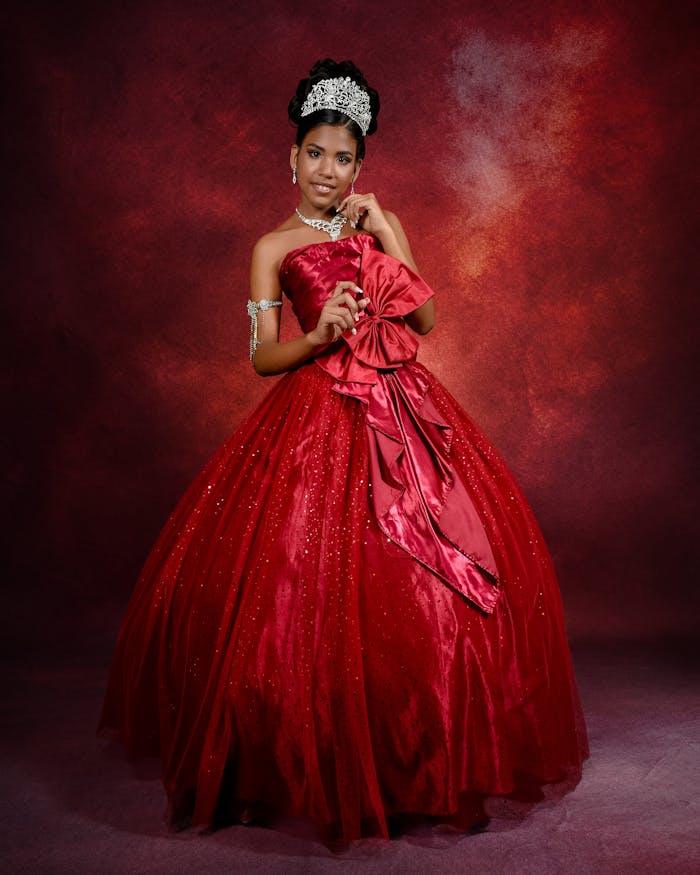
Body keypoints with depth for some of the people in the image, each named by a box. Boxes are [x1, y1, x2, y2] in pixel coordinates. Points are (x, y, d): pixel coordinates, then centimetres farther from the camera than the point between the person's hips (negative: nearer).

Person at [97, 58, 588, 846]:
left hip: (403, 412, 3)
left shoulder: (379, 227, 16)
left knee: (429, 580, -1)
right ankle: (315, 760, 11)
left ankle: (429, 755, 15)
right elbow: (263, 357, 1)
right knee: (312, 582, -7)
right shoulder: (274, 247, 8)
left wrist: (387, 236, 0)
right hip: (318, 419, -3)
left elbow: (425, 320, 6)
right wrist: (321, 333, -17)